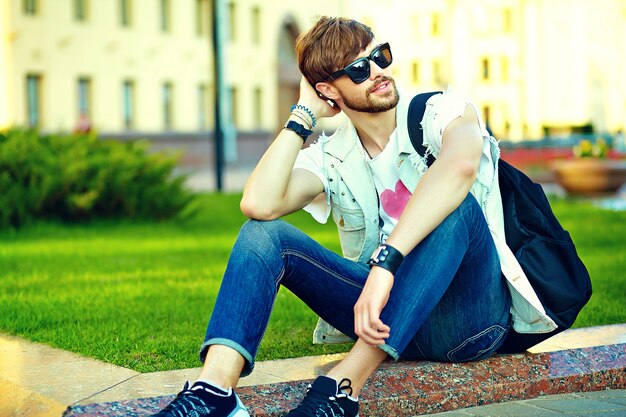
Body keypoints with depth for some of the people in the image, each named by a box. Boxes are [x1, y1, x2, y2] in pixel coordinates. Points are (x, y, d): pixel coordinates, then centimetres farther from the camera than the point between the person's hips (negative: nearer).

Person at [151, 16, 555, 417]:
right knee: (264, 233, -11)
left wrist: (385, 262, -42)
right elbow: (259, 205, -16)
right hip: (387, 315, 4)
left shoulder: (442, 113, -6)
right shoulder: (331, 158, 4)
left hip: (471, 313, -3)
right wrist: (304, 114, -7)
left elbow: (460, 165, -33)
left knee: (456, 204, -34)